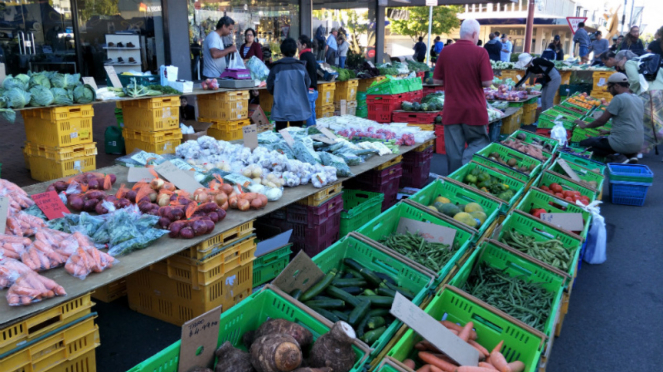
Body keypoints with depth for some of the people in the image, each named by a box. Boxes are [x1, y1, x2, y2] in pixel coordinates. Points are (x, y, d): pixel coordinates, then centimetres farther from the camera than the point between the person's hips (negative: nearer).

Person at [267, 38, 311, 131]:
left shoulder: (276, 67, -7)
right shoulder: (301, 66, -4)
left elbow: (270, 87, 0)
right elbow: (307, 84, 5)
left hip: (281, 108, -1)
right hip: (298, 108, 1)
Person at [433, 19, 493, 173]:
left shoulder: (446, 51, -1)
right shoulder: (480, 52, -10)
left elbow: (437, 80, 3)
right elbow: (487, 82, -11)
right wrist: (474, 81, 9)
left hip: (452, 110, 3)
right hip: (474, 111, -2)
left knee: (454, 152, 10)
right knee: (478, 143, 15)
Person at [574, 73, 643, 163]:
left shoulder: (619, 98, -12)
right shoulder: (638, 100, 13)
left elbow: (602, 120, -7)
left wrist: (585, 125, 9)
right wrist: (609, 132, 26)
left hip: (623, 144, -9)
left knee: (583, 143, 0)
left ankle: (618, 157, -10)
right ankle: (630, 155, 8)